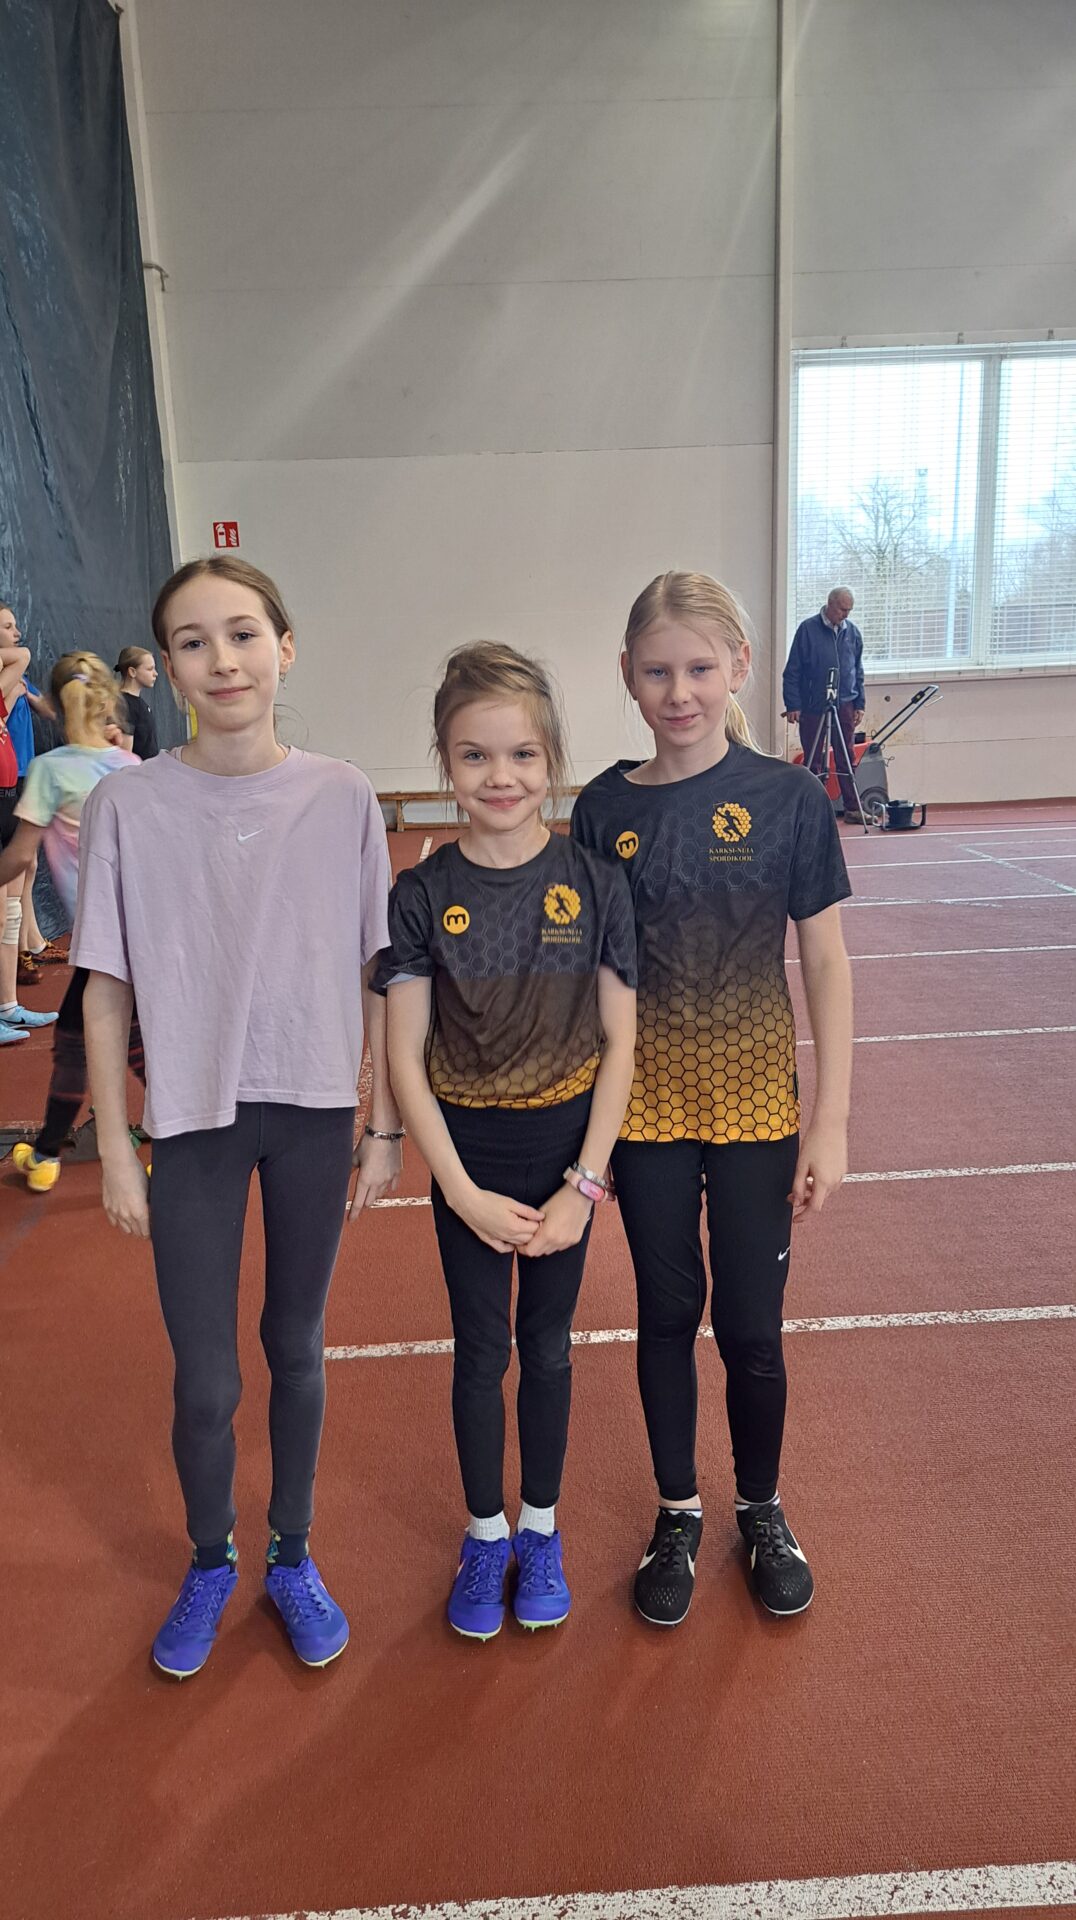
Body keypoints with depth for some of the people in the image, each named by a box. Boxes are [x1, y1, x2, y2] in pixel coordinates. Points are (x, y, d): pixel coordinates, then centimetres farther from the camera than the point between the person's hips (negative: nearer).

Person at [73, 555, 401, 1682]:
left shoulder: (341, 798, -6)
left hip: (314, 1115, 1)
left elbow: (377, 977, 0)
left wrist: (386, 1125, 2)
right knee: (205, 1380, 8)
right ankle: (209, 1564, 38)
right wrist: (116, 1150, -2)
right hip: (191, 1120, -1)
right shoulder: (128, 804, -8)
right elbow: (106, 994, -3)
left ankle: (292, 1557, 40)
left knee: (296, 1347, 17)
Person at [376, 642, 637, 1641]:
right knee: (481, 1351, 12)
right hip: (467, 1156, 0)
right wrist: (463, 1191, -11)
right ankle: (484, 1534, 35)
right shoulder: (422, 895, -9)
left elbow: (619, 1043, -6)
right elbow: (405, 1056, -7)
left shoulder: (593, 884, -9)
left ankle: (540, 1529, 37)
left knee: (547, 1345, 15)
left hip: (566, 1153, 0)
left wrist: (585, 1183, -10)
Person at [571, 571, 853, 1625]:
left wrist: (831, 1119, -6)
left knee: (750, 1327, 9)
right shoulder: (604, 808, -3)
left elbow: (826, 964, -4)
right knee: (667, 1314, 14)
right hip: (646, 1110, 1)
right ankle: (678, 1513, 36)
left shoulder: (787, 797, -7)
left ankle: (762, 1510, 37)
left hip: (756, 1106, -1)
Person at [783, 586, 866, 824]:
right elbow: (792, 671, -4)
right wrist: (792, 705, -8)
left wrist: (860, 704, 9)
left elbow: (858, 672, 15)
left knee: (847, 759, 4)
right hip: (812, 706, -3)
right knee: (813, 760, 3)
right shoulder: (808, 629, -4)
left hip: (844, 705, 3)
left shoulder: (853, 633, 9)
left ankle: (852, 808, 9)